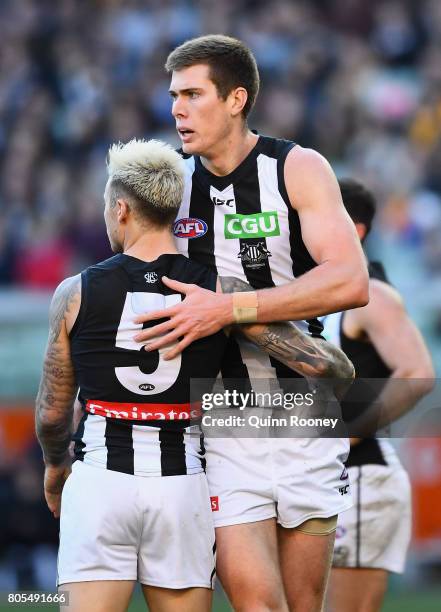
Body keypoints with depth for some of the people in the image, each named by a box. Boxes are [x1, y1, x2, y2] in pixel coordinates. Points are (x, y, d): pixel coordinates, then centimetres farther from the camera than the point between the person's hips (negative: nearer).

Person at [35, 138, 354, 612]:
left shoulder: (75, 295, -1)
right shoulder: (219, 292, -1)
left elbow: (51, 415, 7)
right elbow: (322, 365, -4)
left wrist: (55, 466, 28)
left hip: (99, 482, -1)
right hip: (182, 485, 1)